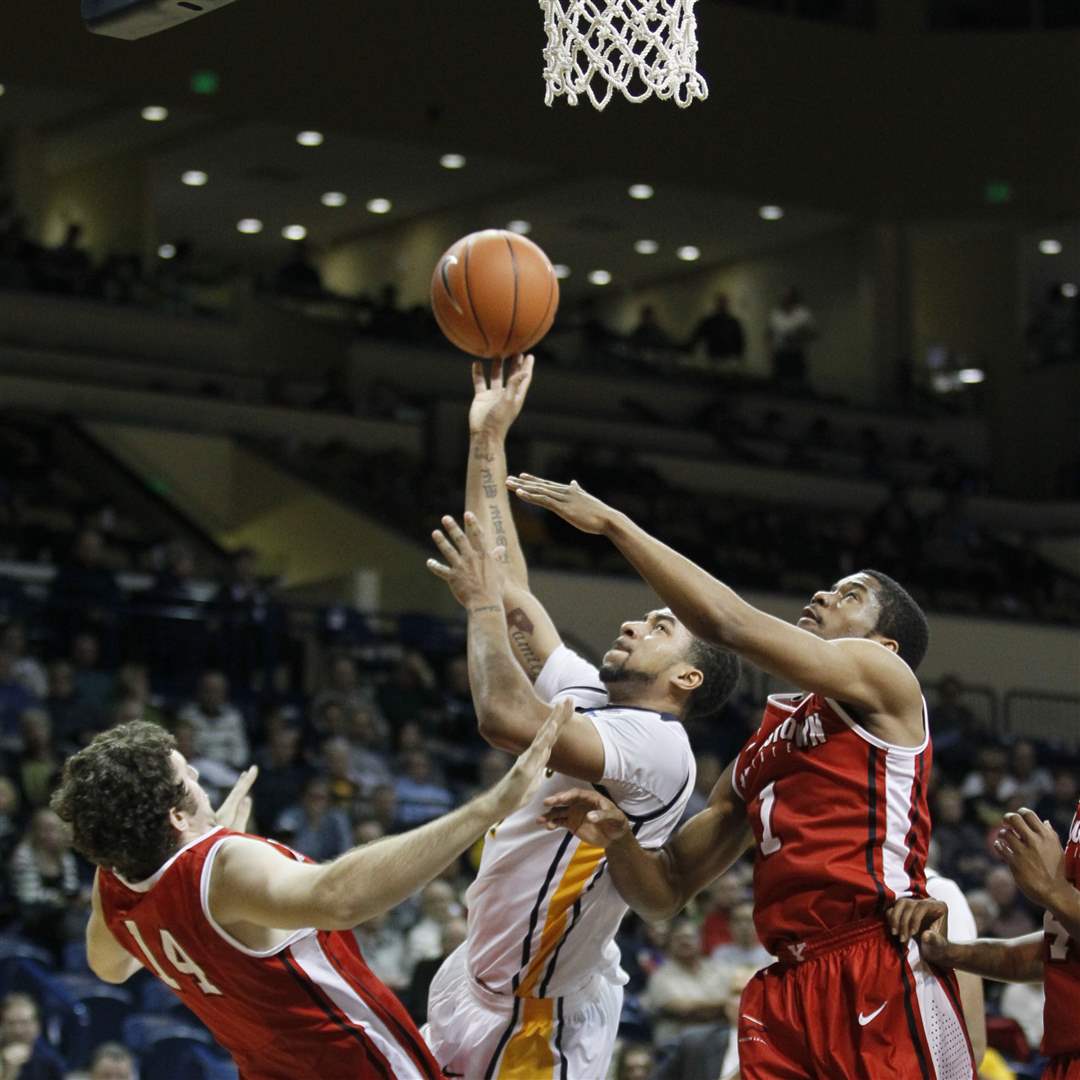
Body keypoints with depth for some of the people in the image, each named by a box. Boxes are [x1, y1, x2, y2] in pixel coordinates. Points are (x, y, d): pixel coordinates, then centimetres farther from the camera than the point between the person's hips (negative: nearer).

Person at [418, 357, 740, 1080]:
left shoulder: (658, 744, -17)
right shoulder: (584, 695, 10)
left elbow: (508, 719, -31)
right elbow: (514, 593, 14)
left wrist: (484, 602, -17)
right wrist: (488, 439, 13)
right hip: (482, 983, 9)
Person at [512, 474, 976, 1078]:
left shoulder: (883, 673, 6)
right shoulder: (756, 756, 25)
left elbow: (728, 622, -6)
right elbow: (665, 894, 24)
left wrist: (613, 523, 0)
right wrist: (616, 839, 2)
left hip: (882, 976, -6)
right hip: (787, 991, 7)